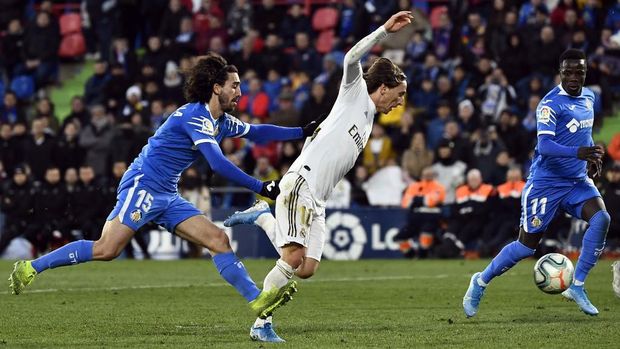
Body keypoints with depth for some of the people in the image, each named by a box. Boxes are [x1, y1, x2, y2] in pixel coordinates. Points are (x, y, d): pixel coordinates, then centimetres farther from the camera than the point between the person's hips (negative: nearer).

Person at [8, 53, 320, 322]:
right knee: (106, 250, -19)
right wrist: (261, 188, -24)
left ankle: (258, 301, -7)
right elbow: (218, 164, -25)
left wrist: (303, 132, 25)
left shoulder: (221, 122, 13)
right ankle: (31, 268, -9)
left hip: (167, 196, 9)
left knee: (218, 239, -2)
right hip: (143, 186, -9)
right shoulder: (195, 116, -16)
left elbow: (256, 132, 30)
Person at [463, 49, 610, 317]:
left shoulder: (589, 98, 8)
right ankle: (480, 283, 20)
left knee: (601, 218, -20)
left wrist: (592, 159, 7)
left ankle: (577, 287, -9)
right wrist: (577, 152, -44)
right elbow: (544, 145, -28)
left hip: (577, 182, 6)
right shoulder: (551, 103, -17)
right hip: (546, 182, -6)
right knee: (527, 245, -3)